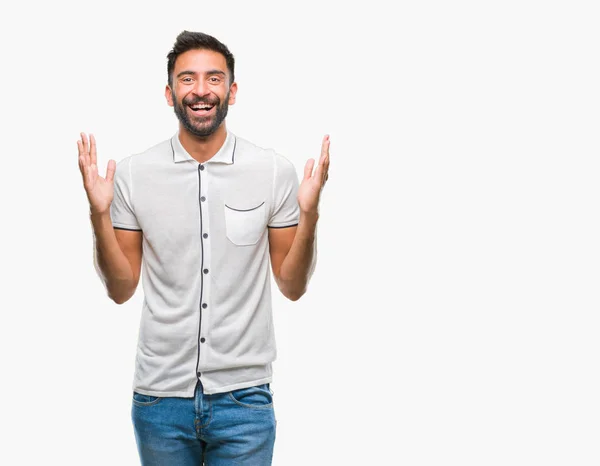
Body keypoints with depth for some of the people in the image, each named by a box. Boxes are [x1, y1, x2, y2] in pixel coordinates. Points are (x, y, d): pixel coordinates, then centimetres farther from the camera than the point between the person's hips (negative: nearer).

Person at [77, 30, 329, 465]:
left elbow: (292, 287, 2)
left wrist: (309, 214, -13)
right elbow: (121, 290, 3)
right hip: (159, 394, 1)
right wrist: (100, 216, -11)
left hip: (243, 395, -1)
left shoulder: (275, 171, -3)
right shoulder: (133, 173, -1)